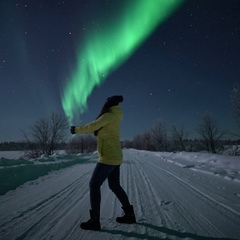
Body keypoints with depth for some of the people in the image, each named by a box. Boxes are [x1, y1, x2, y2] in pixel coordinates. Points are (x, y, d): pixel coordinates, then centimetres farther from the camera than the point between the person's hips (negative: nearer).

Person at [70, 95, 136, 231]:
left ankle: (95, 220, 4)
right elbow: (96, 129, 24)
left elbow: (91, 127, -11)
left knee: (94, 185, -2)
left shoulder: (109, 116, -12)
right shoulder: (114, 118, 16)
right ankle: (129, 214, 23)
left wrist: (76, 130, 5)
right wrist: (78, 129, 23)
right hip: (115, 157, 10)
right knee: (115, 186, 17)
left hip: (109, 158, -10)